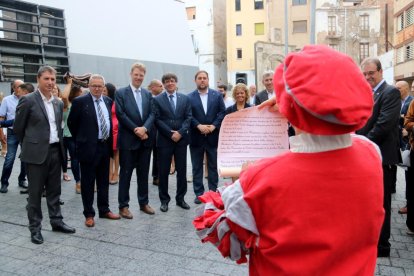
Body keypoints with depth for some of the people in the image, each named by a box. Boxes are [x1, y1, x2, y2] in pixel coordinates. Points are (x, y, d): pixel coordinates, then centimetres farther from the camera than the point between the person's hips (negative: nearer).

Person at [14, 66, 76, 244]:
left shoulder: (59, 103, 10)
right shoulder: (28, 100, -8)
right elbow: (18, 128, -2)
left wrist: (60, 145, 13)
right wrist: (30, 144, 7)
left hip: (56, 151, 6)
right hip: (36, 153, -5)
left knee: (54, 190, 14)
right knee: (35, 192, 5)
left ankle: (56, 221, 26)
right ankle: (35, 228, 16)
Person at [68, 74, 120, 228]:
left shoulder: (108, 101, 8)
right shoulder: (80, 101, -8)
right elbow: (71, 123, -1)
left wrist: (109, 140, 14)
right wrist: (80, 140, 3)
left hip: (105, 146, 5)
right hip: (89, 147, -5)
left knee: (104, 181, 14)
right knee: (88, 183, 5)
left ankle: (104, 210, 26)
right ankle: (89, 214, 16)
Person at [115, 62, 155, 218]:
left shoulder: (148, 94, 12)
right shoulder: (121, 93, -1)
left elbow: (152, 114, 3)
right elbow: (121, 114, -10)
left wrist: (144, 128, -14)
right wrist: (136, 130, -15)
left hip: (145, 139, 4)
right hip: (128, 140, -4)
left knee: (144, 174, 12)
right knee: (125, 174, 4)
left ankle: (144, 203, 24)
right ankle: (123, 206, 14)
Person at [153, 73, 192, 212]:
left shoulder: (185, 98, 9)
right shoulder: (157, 99, 1)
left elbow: (188, 117, 3)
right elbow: (157, 119, -5)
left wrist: (180, 132, -11)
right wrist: (171, 133, -13)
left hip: (181, 139, 2)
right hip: (164, 140, -2)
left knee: (182, 170, 8)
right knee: (163, 172, 4)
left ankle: (180, 198, 21)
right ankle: (164, 200, 17)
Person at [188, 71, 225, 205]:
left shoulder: (217, 95, 5)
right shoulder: (189, 97, 2)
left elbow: (223, 112, 0)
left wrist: (214, 126, -12)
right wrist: (199, 126, -17)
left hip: (213, 136, 1)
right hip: (196, 137, -1)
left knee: (213, 166, 9)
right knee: (197, 167, 7)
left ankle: (213, 192, 20)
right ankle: (199, 193, 16)